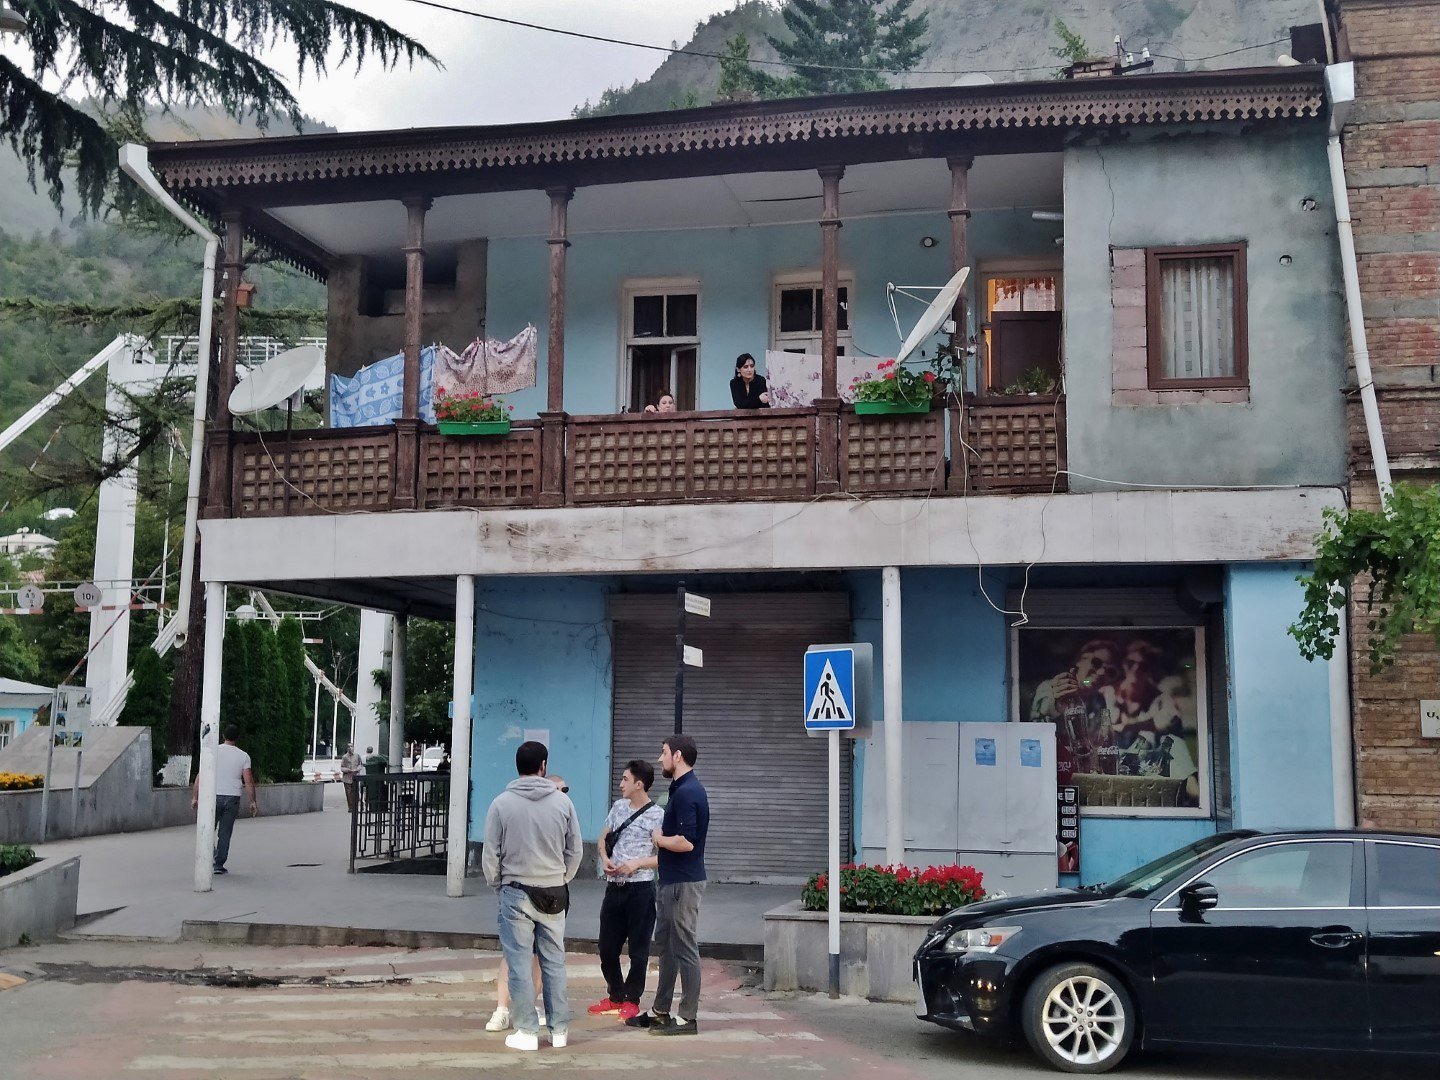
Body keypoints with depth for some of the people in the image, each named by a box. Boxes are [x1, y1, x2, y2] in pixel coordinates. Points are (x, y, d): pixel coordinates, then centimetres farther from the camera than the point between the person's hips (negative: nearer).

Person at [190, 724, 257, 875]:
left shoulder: (213, 751, 0)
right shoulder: (243, 756, 1)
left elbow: (200, 776, -4)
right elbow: (248, 781, -5)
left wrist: (195, 797, 0)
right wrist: (253, 802, 0)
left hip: (213, 796, -1)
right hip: (232, 798, 1)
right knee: (225, 833, 8)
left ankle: (211, 859, -8)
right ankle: (219, 865, 8)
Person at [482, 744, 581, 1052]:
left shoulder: (502, 803, -6)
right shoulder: (563, 801, -1)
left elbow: (490, 854, -3)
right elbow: (574, 851, 4)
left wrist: (496, 883, 13)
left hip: (516, 892, -2)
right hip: (554, 893, 2)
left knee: (519, 963, 3)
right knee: (554, 962, 10)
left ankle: (526, 1031, 4)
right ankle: (559, 1030, 15)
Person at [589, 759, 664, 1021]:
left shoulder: (656, 815, -9)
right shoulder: (618, 807, 10)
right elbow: (603, 838, 20)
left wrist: (637, 864, -20)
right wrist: (605, 859, 0)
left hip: (640, 889, -6)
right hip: (614, 888, 6)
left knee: (638, 948, 3)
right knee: (607, 946, 11)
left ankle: (632, 1000, 16)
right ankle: (615, 996, 27)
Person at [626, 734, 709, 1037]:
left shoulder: (687, 793, -20)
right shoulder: (682, 789, 14)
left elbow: (686, 842, -28)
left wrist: (659, 839, -10)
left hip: (683, 883, -11)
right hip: (671, 881, 11)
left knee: (684, 948, -3)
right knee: (665, 944, 17)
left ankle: (687, 1017, 4)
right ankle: (660, 1011, 26)